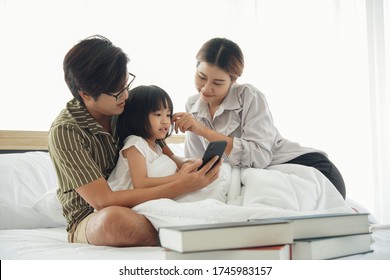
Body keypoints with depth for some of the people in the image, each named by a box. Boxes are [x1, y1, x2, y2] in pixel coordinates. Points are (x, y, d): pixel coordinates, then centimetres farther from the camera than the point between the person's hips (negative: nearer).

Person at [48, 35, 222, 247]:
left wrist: (181, 164, -15)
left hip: (135, 203, 5)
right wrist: (179, 187, -33)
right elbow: (103, 202, -26)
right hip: (91, 220, -4)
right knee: (115, 219, -41)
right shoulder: (64, 131, -20)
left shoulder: (126, 107, -4)